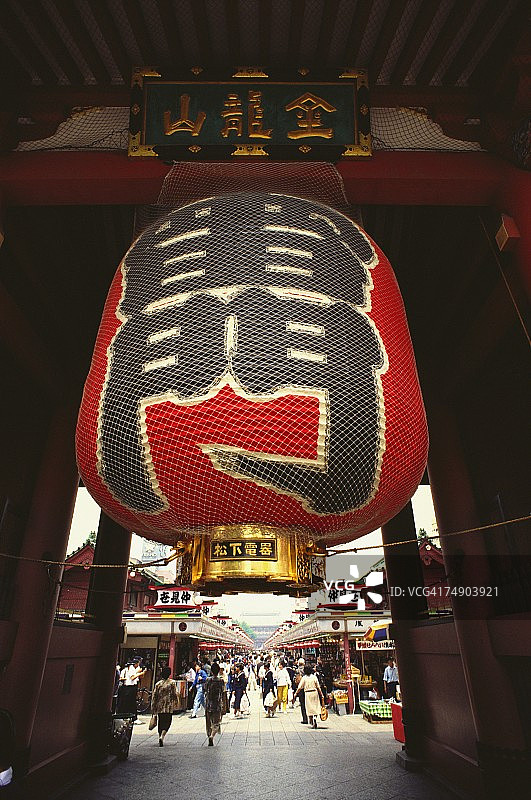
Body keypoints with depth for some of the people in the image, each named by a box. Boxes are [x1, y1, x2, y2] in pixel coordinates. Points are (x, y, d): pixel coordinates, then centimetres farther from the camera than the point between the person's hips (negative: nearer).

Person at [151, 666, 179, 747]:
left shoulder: (158, 684, 1)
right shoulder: (172, 683, -6)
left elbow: (154, 696, 3)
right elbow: (175, 694, -6)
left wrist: (153, 708, 11)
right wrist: (176, 704, 9)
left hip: (159, 707, 3)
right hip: (168, 707, -3)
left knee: (160, 723, 18)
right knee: (167, 722, 3)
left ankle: (160, 737, 23)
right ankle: (162, 736, -17)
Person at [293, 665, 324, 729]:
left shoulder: (304, 678, -5)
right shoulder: (314, 677, -3)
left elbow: (300, 687, -3)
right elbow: (318, 687, -1)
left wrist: (296, 693, 7)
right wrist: (321, 694, 8)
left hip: (307, 693, -1)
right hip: (314, 692, 1)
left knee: (309, 708, 9)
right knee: (316, 707, 10)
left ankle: (312, 723, 12)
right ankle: (315, 717, -15)